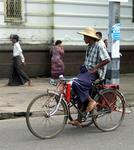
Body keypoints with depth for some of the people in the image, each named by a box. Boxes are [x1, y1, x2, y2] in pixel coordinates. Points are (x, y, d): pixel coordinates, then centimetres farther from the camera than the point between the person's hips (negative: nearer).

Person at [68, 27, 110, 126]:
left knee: (77, 83, -31)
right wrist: (83, 67, 11)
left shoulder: (99, 46, -11)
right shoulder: (89, 47, 16)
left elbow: (107, 59, -21)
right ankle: (79, 120, 7)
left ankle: (91, 101, -16)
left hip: (94, 73, -8)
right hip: (85, 71, 8)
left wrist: (95, 68, -19)